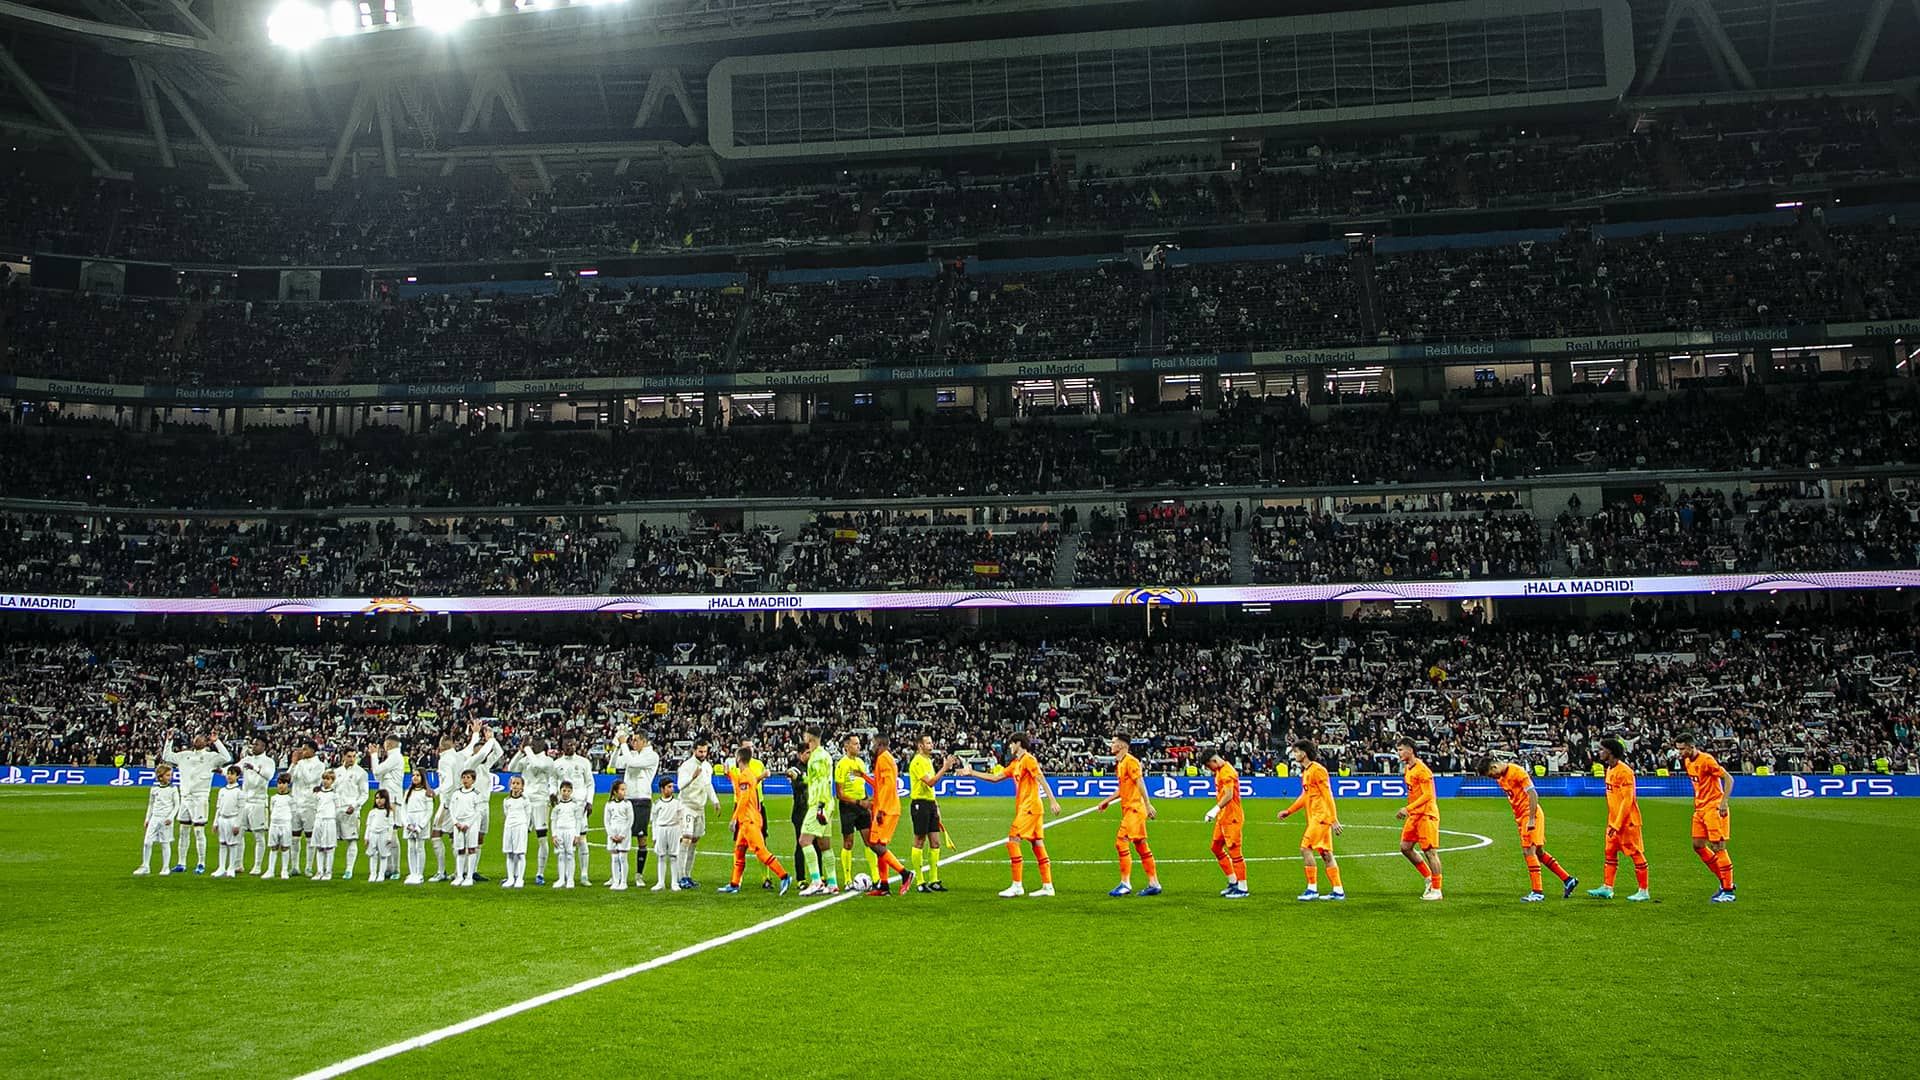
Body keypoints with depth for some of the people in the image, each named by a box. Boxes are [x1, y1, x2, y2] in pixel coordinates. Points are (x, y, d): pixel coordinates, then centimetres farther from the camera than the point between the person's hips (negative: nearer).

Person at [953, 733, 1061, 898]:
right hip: (1024, 808, 9)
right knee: (1037, 844, 7)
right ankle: (1047, 886, 7)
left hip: (1029, 808, -9)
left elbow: (1042, 780, -16)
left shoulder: (1028, 759, -9)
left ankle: (1017, 886, -9)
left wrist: (1052, 801, -24)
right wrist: (972, 773, 22)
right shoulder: (1014, 764, 18)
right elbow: (995, 777, 22)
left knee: (1012, 841, -10)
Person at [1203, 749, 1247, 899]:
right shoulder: (1220, 771, 14)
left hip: (1232, 817, -11)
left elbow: (1229, 795, -26)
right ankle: (1233, 882, 23)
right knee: (1216, 848, 15)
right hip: (1223, 817, 11)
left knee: (1234, 851, -6)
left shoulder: (1226, 771, -17)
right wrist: (1216, 812, 12)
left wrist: (1216, 809, -31)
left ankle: (1242, 888, 1)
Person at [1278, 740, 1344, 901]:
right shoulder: (1305, 772, 16)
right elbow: (1305, 796, 26)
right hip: (1314, 818, 9)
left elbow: (1327, 795, -16)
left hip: (1321, 816, -9)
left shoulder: (1317, 770, -13)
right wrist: (1288, 811, 23)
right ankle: (1338, 891, 11)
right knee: (1325, 854, 9)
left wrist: (1334, 820, -18)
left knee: (1306, 848, -12)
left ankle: (1312, 889, -9)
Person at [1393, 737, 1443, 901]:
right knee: (1405, 847, 9)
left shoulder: (1422, 769, -16)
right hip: (1414, 815, 9)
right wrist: (1407, 811, 17)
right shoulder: (1407, 769, 12)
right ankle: (1428, 878, 22)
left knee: (1430, 851, -6)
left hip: (1426, 814, -9)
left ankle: (1436, 890, 1)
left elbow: (1427, 795, -20)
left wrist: (1408, 808, -24)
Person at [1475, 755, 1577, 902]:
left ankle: (1537, 892, -7)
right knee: (1538, 852, 13)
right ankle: (1568, 880, 24)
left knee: (1529, 850, -11)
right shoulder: (1500, 777, 10)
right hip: (1520, 817, 9)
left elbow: (1533, 795, -19)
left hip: (1530, 815, -9)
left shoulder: (1517, 772, -17)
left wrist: (1531, 819, -22)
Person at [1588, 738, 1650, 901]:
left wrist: (1617, 824, -21)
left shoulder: (1624, 771, -18)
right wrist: (1611, 822, 17)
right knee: (1610, 853, 10)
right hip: (1614, 821, 9)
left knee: (1636, 854, -1)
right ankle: (1607, 888, 15)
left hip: (1627, 821, -9)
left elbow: (1627, 800, -21)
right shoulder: (1610, 770, 11)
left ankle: (1644, 891, 6)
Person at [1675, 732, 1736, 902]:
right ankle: (1725, 881, 20)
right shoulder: (1687, 762, 9)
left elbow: (1728, 779, -17)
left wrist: (1723, 802, -23)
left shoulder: (1706, 760, -17)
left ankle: (1728, 891, 1)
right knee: (1698, 846, 8)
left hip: (1713, 809, -9)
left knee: (1718, 847, -6)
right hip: (1700, 809, 9)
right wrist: (1696, 802, 15)